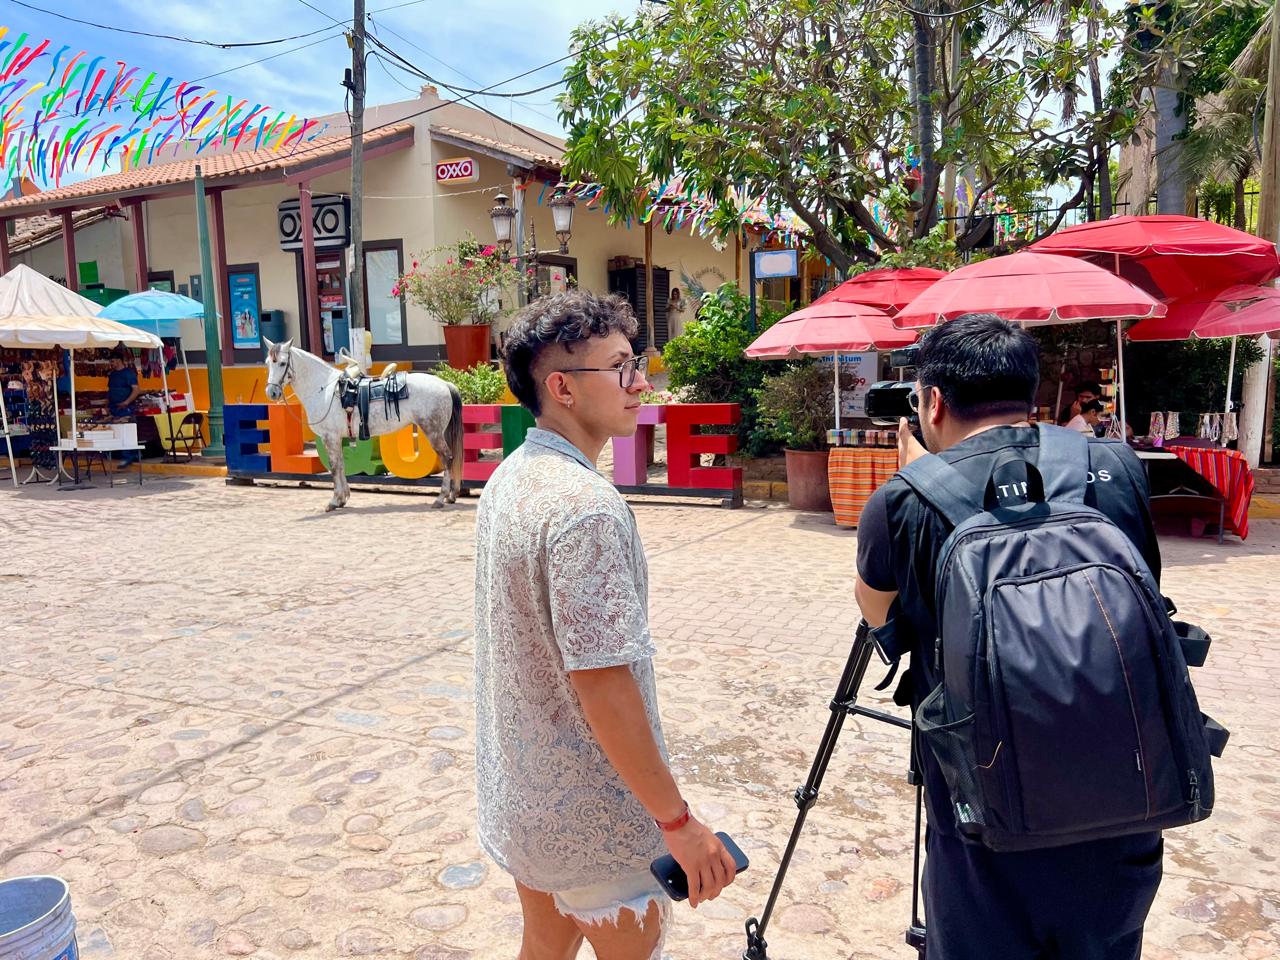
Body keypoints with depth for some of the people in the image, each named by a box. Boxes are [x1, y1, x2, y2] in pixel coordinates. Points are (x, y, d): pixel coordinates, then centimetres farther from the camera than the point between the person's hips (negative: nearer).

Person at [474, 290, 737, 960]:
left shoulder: (506, 479, 2)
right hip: (591, 816, -8)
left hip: (515, 790, 8)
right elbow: (603, 682, -27)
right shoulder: (585, 504, -26)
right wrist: (678, 822, -18)